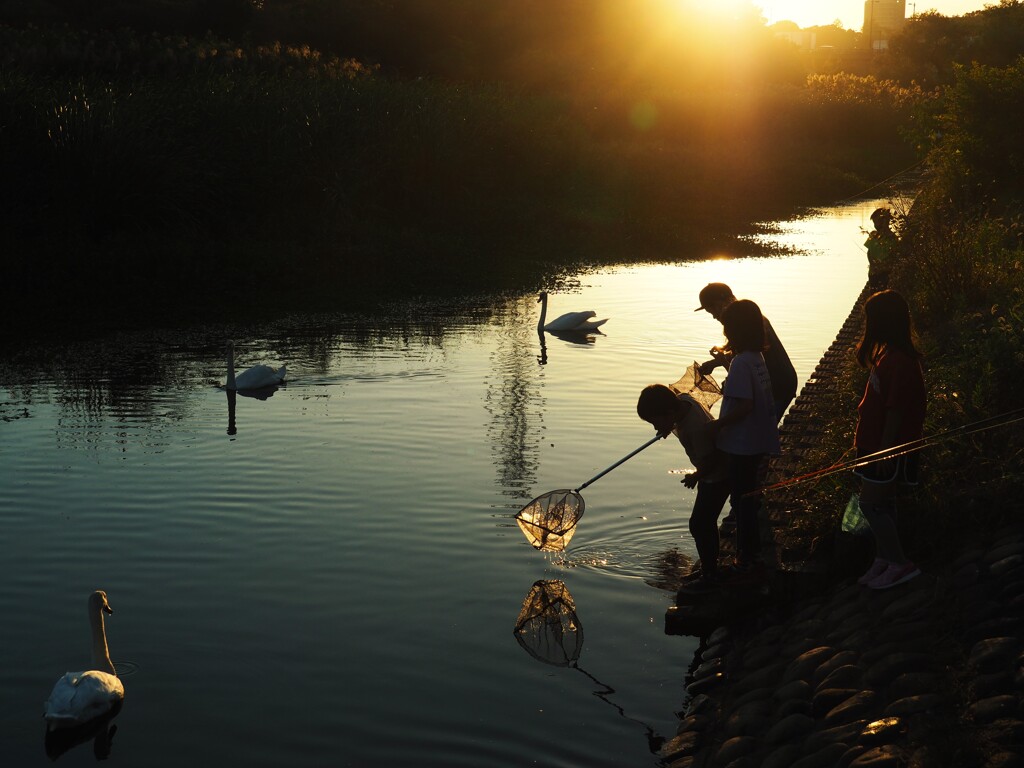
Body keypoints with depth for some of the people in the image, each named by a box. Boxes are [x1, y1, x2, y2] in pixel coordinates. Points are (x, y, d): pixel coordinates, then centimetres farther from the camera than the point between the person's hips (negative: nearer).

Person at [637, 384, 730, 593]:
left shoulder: (696, 428, -36)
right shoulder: (681, 400, -11)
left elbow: (709, 461, -26)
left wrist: (695, 477, -9)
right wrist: (669, 428, -4)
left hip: (718, 476, -10)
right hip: (710, 473, 10)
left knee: (699, 524, -7)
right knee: (706, 521, 20)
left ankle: (710, 577, 3)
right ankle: (710, 565, 35)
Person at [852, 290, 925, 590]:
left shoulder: (899, 361, -23)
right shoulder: (888, 354, 9)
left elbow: (896, 410, -22)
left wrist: (886, 449, -20)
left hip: (888, 448, -10)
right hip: (875, 442, 10)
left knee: (872, 504, -5)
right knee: (881, 504, 15)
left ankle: (900, 563, 2)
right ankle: (883, 560, 24)